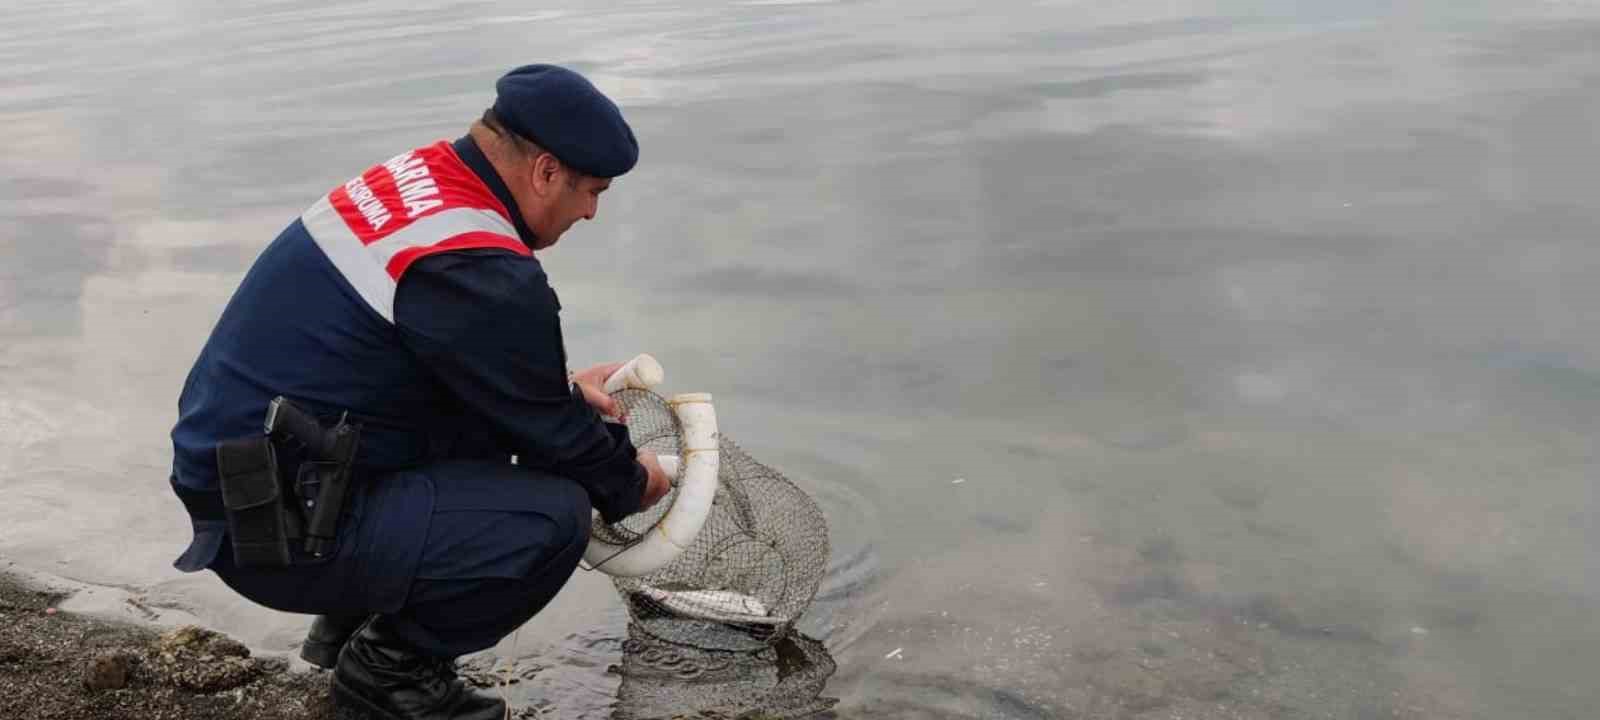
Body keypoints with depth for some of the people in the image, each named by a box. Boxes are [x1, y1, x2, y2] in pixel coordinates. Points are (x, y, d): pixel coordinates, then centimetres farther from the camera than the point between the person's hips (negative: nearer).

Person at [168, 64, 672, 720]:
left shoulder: (417, 177, 4)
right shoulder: (479, 271, -23)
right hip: (279, 528, -10)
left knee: (485, 414, 17)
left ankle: (357, 617, 21)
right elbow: (547, 435, -9)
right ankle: (391, 663, 6)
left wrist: (565, 389, 17)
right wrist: (630, 484, 10)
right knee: (554, 516, -16)